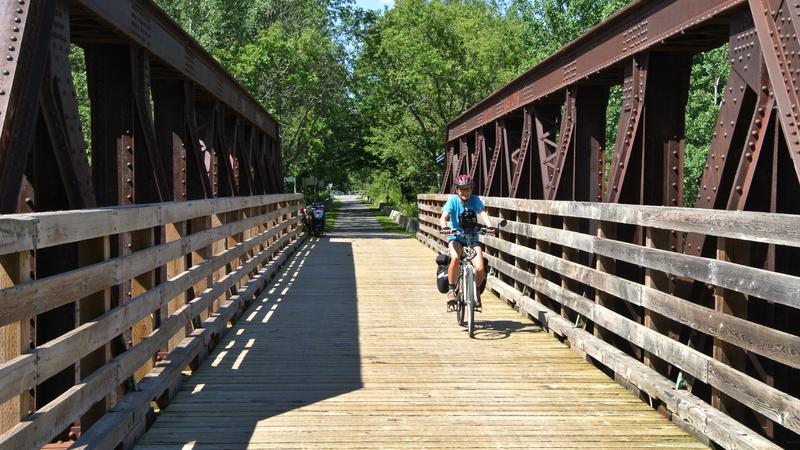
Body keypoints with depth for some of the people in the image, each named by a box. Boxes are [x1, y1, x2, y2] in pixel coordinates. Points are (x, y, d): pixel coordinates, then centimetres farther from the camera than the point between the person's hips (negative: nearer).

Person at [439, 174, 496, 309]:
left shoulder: (475, 200, -7)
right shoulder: (453, 200, -10)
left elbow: (483, 213, -23)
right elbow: (443, 217, -21)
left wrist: (489, 226, -43)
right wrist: (444, 227, -44)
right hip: (456, 237, -1)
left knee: (480, 269, -17)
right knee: (455, 258, -34)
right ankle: (451, 289, -14)